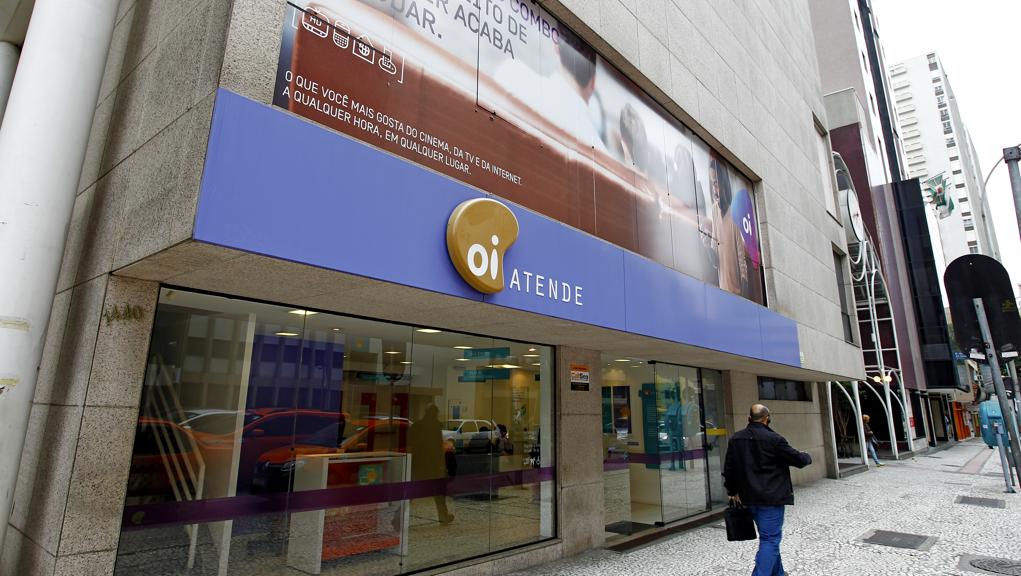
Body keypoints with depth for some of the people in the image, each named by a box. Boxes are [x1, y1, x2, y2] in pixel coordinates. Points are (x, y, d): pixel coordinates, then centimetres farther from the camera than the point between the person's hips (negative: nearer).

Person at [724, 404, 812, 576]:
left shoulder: (735, 439, 2)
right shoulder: (773, 439, -16)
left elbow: (728, 469, 7)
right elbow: (798, 459, -4)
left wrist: (732, 491, 19)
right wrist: (807, 457, 19)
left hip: (749, 498, 6)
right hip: (771, 497, -6)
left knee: (768, 537, 21)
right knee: (770, 539, -2)